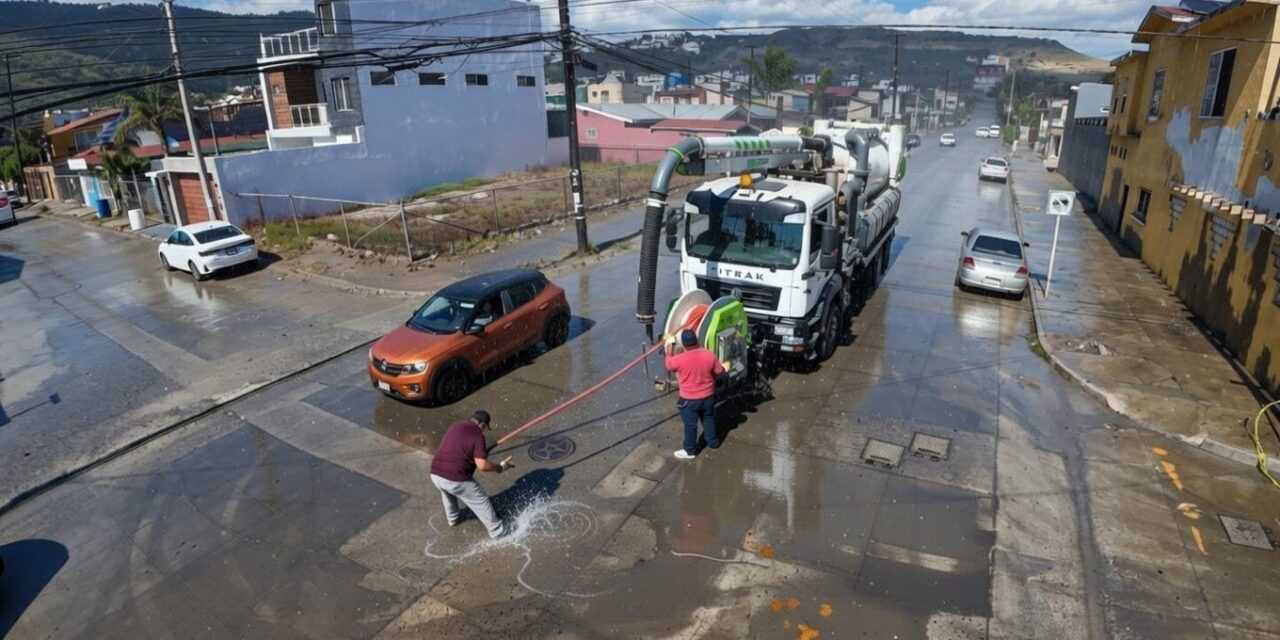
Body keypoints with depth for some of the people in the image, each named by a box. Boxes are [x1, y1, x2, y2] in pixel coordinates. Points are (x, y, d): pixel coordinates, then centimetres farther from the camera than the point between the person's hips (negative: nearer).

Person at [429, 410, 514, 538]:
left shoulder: (455, 426, 13)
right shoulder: (477, 436, -8)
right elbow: (482, 465, -16)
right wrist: (499, 467, 1)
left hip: (435, 475, 7)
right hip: (455, 479, -6)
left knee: (446, 492, 40)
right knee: (482, 502, 12)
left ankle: (452, 518, 57)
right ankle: (497, 531, 23)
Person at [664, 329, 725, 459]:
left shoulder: (679, 359, -25)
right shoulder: (710, 355, -17)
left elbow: (668, 365, -2)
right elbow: (720, 372, -2)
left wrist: (670, 345, 6)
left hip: (689, 399, -3)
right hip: (708, 396, 3)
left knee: (690, 425, 14)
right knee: (709, 419, 26)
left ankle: (690, 451, 29)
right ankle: (713, 442, 44)